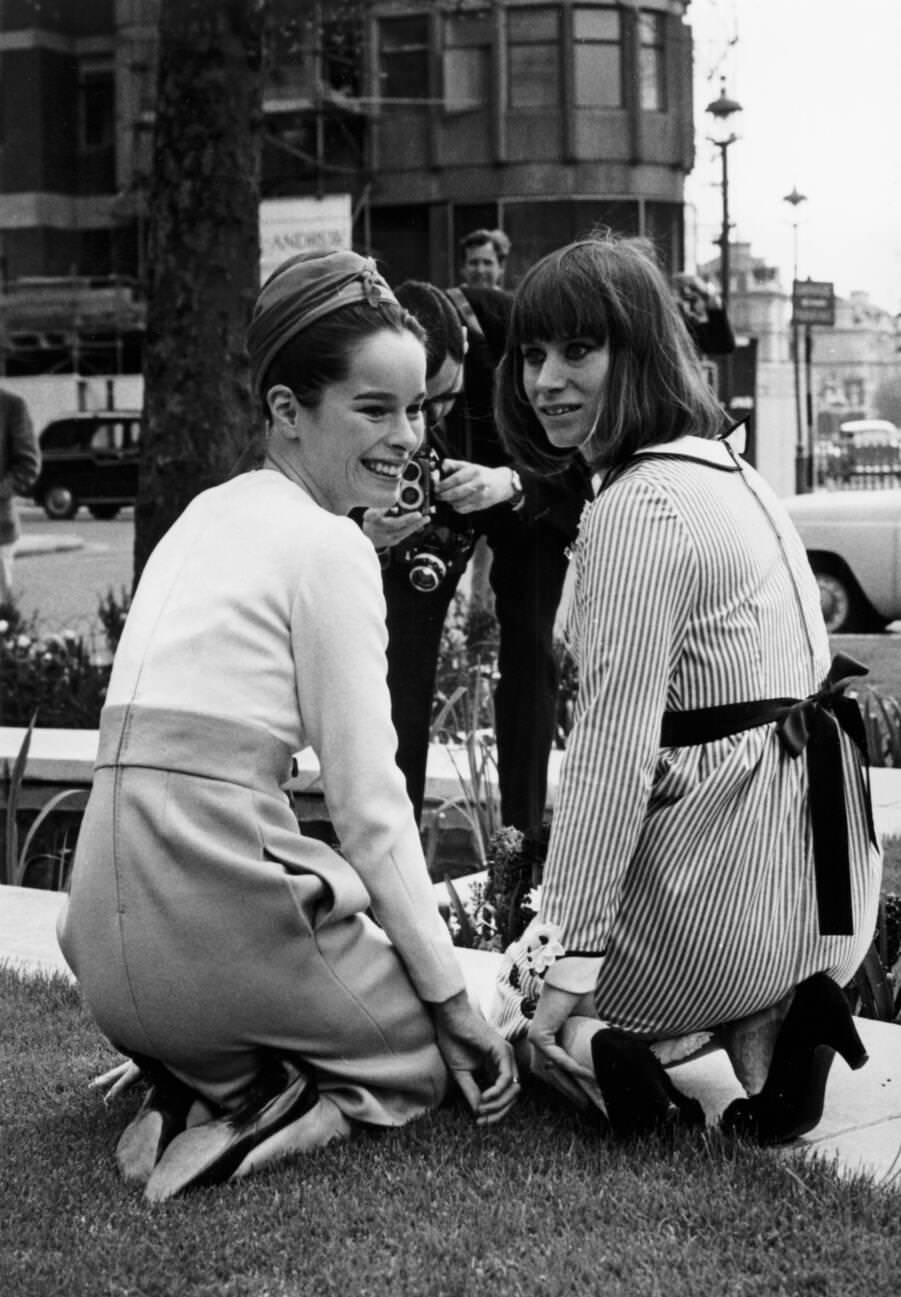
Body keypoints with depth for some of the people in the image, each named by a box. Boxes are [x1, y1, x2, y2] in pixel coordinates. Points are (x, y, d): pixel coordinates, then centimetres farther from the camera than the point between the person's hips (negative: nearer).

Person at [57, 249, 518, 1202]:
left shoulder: (208, 514, 17)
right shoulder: (329, 548, -7)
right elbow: (370, 805, -8)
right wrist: (453, 999, -1)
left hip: (110, 939, 8)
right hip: (210, 908, -8)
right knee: (432, 1045, 13)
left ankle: (205, 1089, 7)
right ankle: (278, 1113, -9)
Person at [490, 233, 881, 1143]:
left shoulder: (641, 506, -16)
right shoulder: (727, 471, 14)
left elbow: (615, 748, -20)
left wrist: (569, 961, -18)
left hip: (722, 886, -8)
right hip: (813, 877, 8)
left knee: (501, 997, 16)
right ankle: (765, 1027, 5)